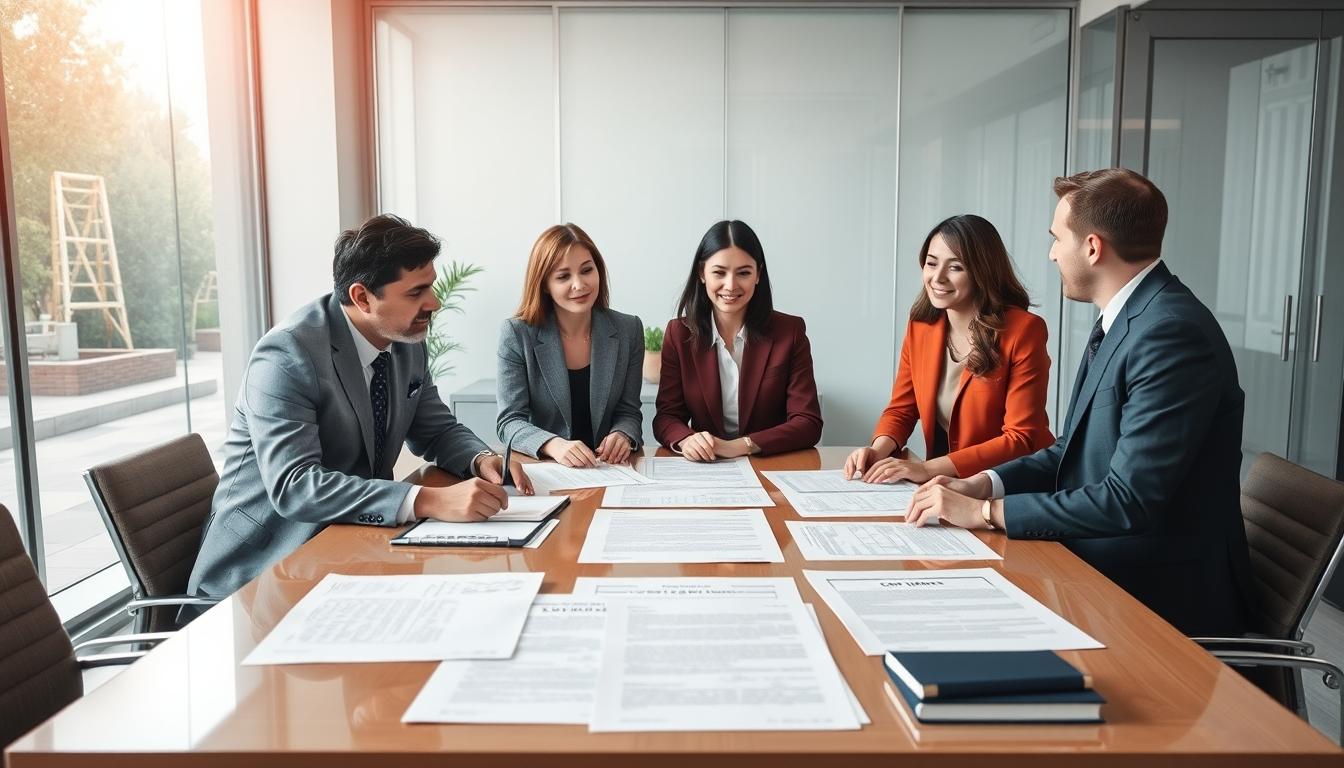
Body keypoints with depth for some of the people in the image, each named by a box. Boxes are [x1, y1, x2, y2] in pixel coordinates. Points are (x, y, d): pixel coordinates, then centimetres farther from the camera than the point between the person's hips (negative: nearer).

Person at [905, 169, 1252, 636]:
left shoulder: (1172, 333, -22)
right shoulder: (1125, 318, 9)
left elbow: (1130, 500, -26)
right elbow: (1076, 450, 13)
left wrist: (985, 511, -20)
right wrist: (982, 485, -2)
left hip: (1161, 596, -8)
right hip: (1106, 570, 8)